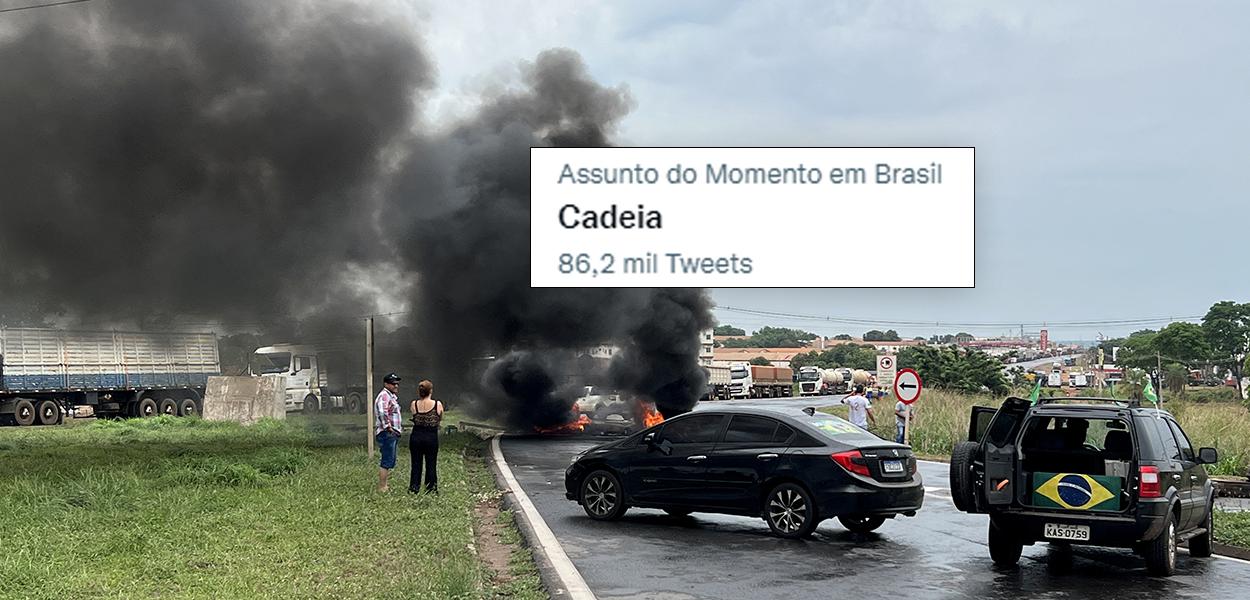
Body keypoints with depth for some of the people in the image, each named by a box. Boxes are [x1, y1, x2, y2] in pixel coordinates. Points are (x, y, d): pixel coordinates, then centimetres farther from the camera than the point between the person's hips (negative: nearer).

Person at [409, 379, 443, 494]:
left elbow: (414, 418, 4)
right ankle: (431, 490, 13)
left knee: (416, 464, 11)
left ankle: (414, 489, 14)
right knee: (431, 465, 9)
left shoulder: (414, 404, -6)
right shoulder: (437, 404, -9)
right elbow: (440, 419, 5)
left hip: (416, 437, 1)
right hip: (431, 437, -1)